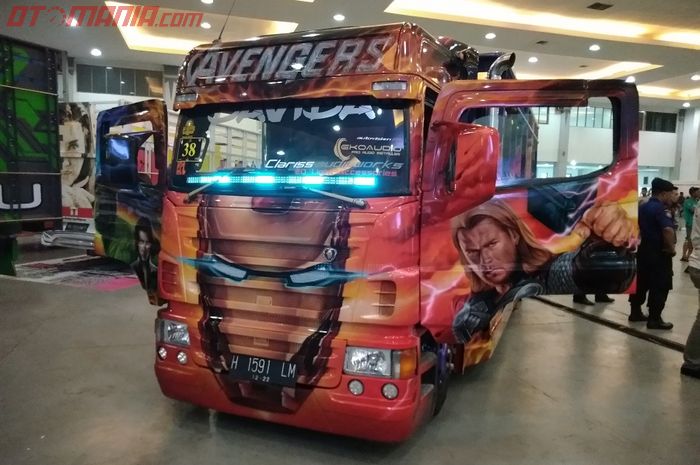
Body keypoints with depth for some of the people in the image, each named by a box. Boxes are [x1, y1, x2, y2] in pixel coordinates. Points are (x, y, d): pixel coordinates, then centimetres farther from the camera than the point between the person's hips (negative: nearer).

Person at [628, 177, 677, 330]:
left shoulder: (643, 207, 10)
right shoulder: (661, 209, -18)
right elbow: (668, 230, -32)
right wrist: (671, 248, -20)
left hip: (643, 251, 9)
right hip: (659, 253, -9)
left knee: (641, 283, 15)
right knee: (660, 287, 0)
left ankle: (635, 312, 22)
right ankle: (654, 319, 4)